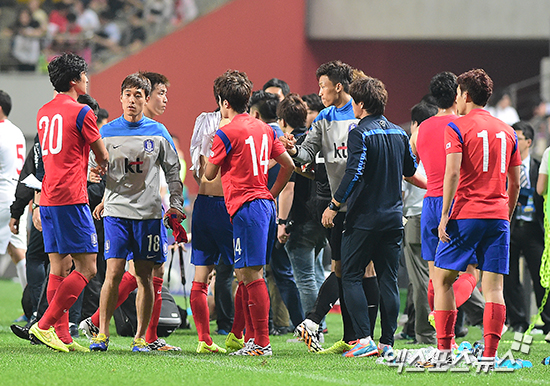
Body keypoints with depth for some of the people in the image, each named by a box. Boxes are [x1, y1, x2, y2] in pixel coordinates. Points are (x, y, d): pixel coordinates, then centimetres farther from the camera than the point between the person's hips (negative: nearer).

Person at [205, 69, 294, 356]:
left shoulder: (226, 133, -8)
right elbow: (288, 165, 17)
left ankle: (262, 342, -13)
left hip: (245, 207, -8)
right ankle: (253, 340, 16)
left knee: (251, 274, -10)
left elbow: (209, 174, 1)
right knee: (244, 274, 14)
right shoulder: (264, 129, 14)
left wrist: (208, 157, 22)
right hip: (264, 203, 9)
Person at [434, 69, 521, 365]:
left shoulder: (456, 127, -2)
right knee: (493, 286, 1)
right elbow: (515, 182, 14)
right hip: (498, 217, 4)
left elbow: (453, 172, -13)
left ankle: (443, 348, 1)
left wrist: (445, 215, -11)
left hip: (466, 215, -4)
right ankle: (490, 353, -7)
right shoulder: (507, 131, 13)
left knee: (442, 279, 6)